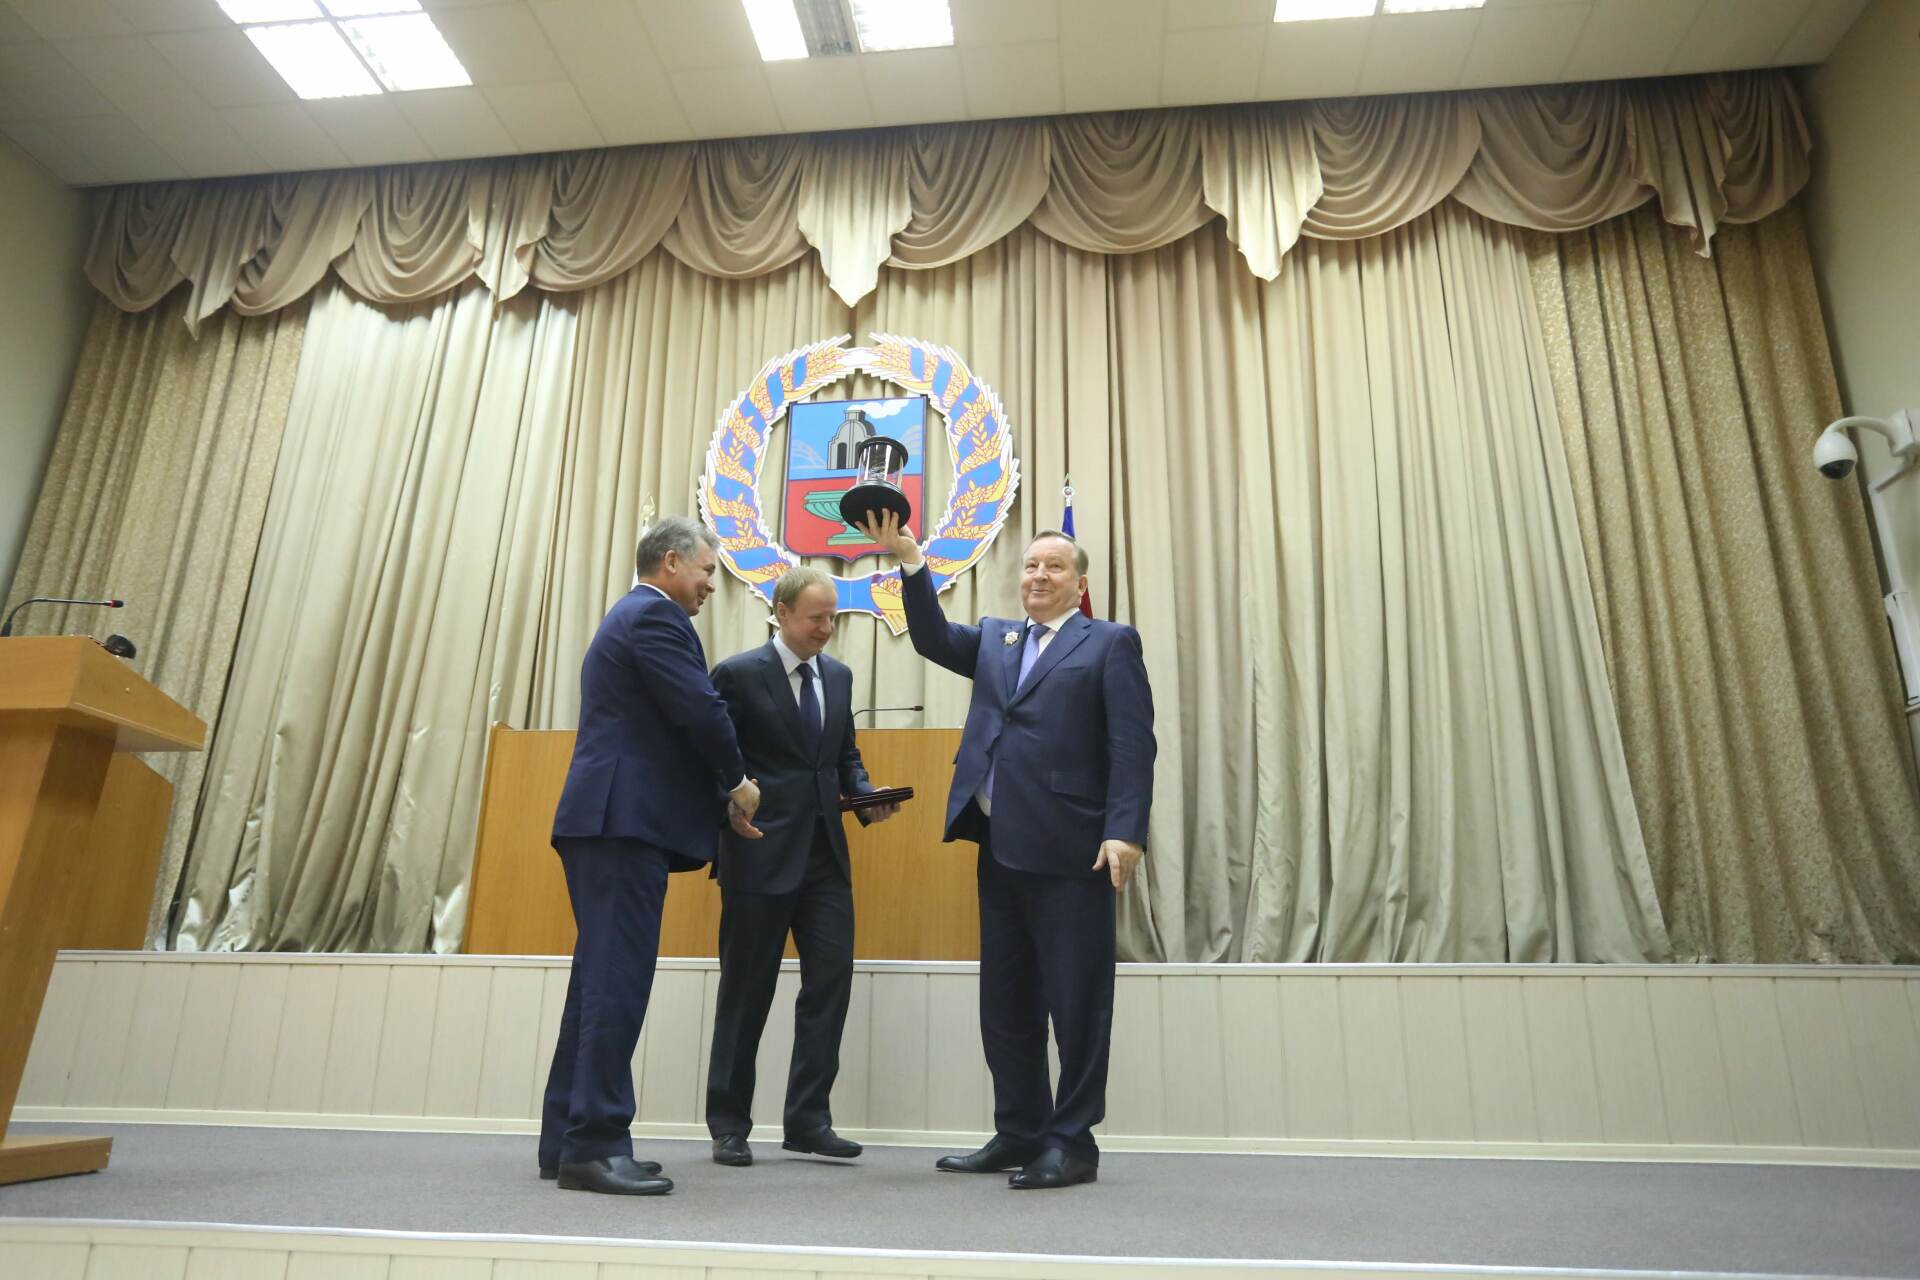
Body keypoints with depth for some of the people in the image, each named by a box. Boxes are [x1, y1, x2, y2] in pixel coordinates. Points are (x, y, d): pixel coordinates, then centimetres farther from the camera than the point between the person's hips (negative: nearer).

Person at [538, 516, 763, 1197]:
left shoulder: (631, 616, 25)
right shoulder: (655, 616, -7)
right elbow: (701, 710, -16)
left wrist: (719, 799, 18)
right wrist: (737, 782, 0)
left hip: (608, 818, 11)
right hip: (625, 821, -11)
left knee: (601, 982, 12)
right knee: (617, 982, -9)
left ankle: (569, 1140, 18)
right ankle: (595, 1145, -5)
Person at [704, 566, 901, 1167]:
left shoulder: (838, 676, 11)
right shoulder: (738, 674, -6)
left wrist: (867, 796, -1)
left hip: (825, 853, 5)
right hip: (761, 852, -5)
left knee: (830, 982, 2)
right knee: (747, 992, 5)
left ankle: (808, 1119, 15)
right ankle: (729, 1125, 20)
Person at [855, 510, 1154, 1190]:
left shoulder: (1110, 643, 3)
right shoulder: (994, 639, 20)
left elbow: (1133, 745, -6)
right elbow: (933, 638, 4)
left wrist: (1125, 832, -16)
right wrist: (910, 560, -6)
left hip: (1069, 851, -6)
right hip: (1000, 847, 6)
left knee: (1076, 1003, 2)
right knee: (1004, 1002, 13)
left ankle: (1073, 1143, 15)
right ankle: (1020, 1134, 26)